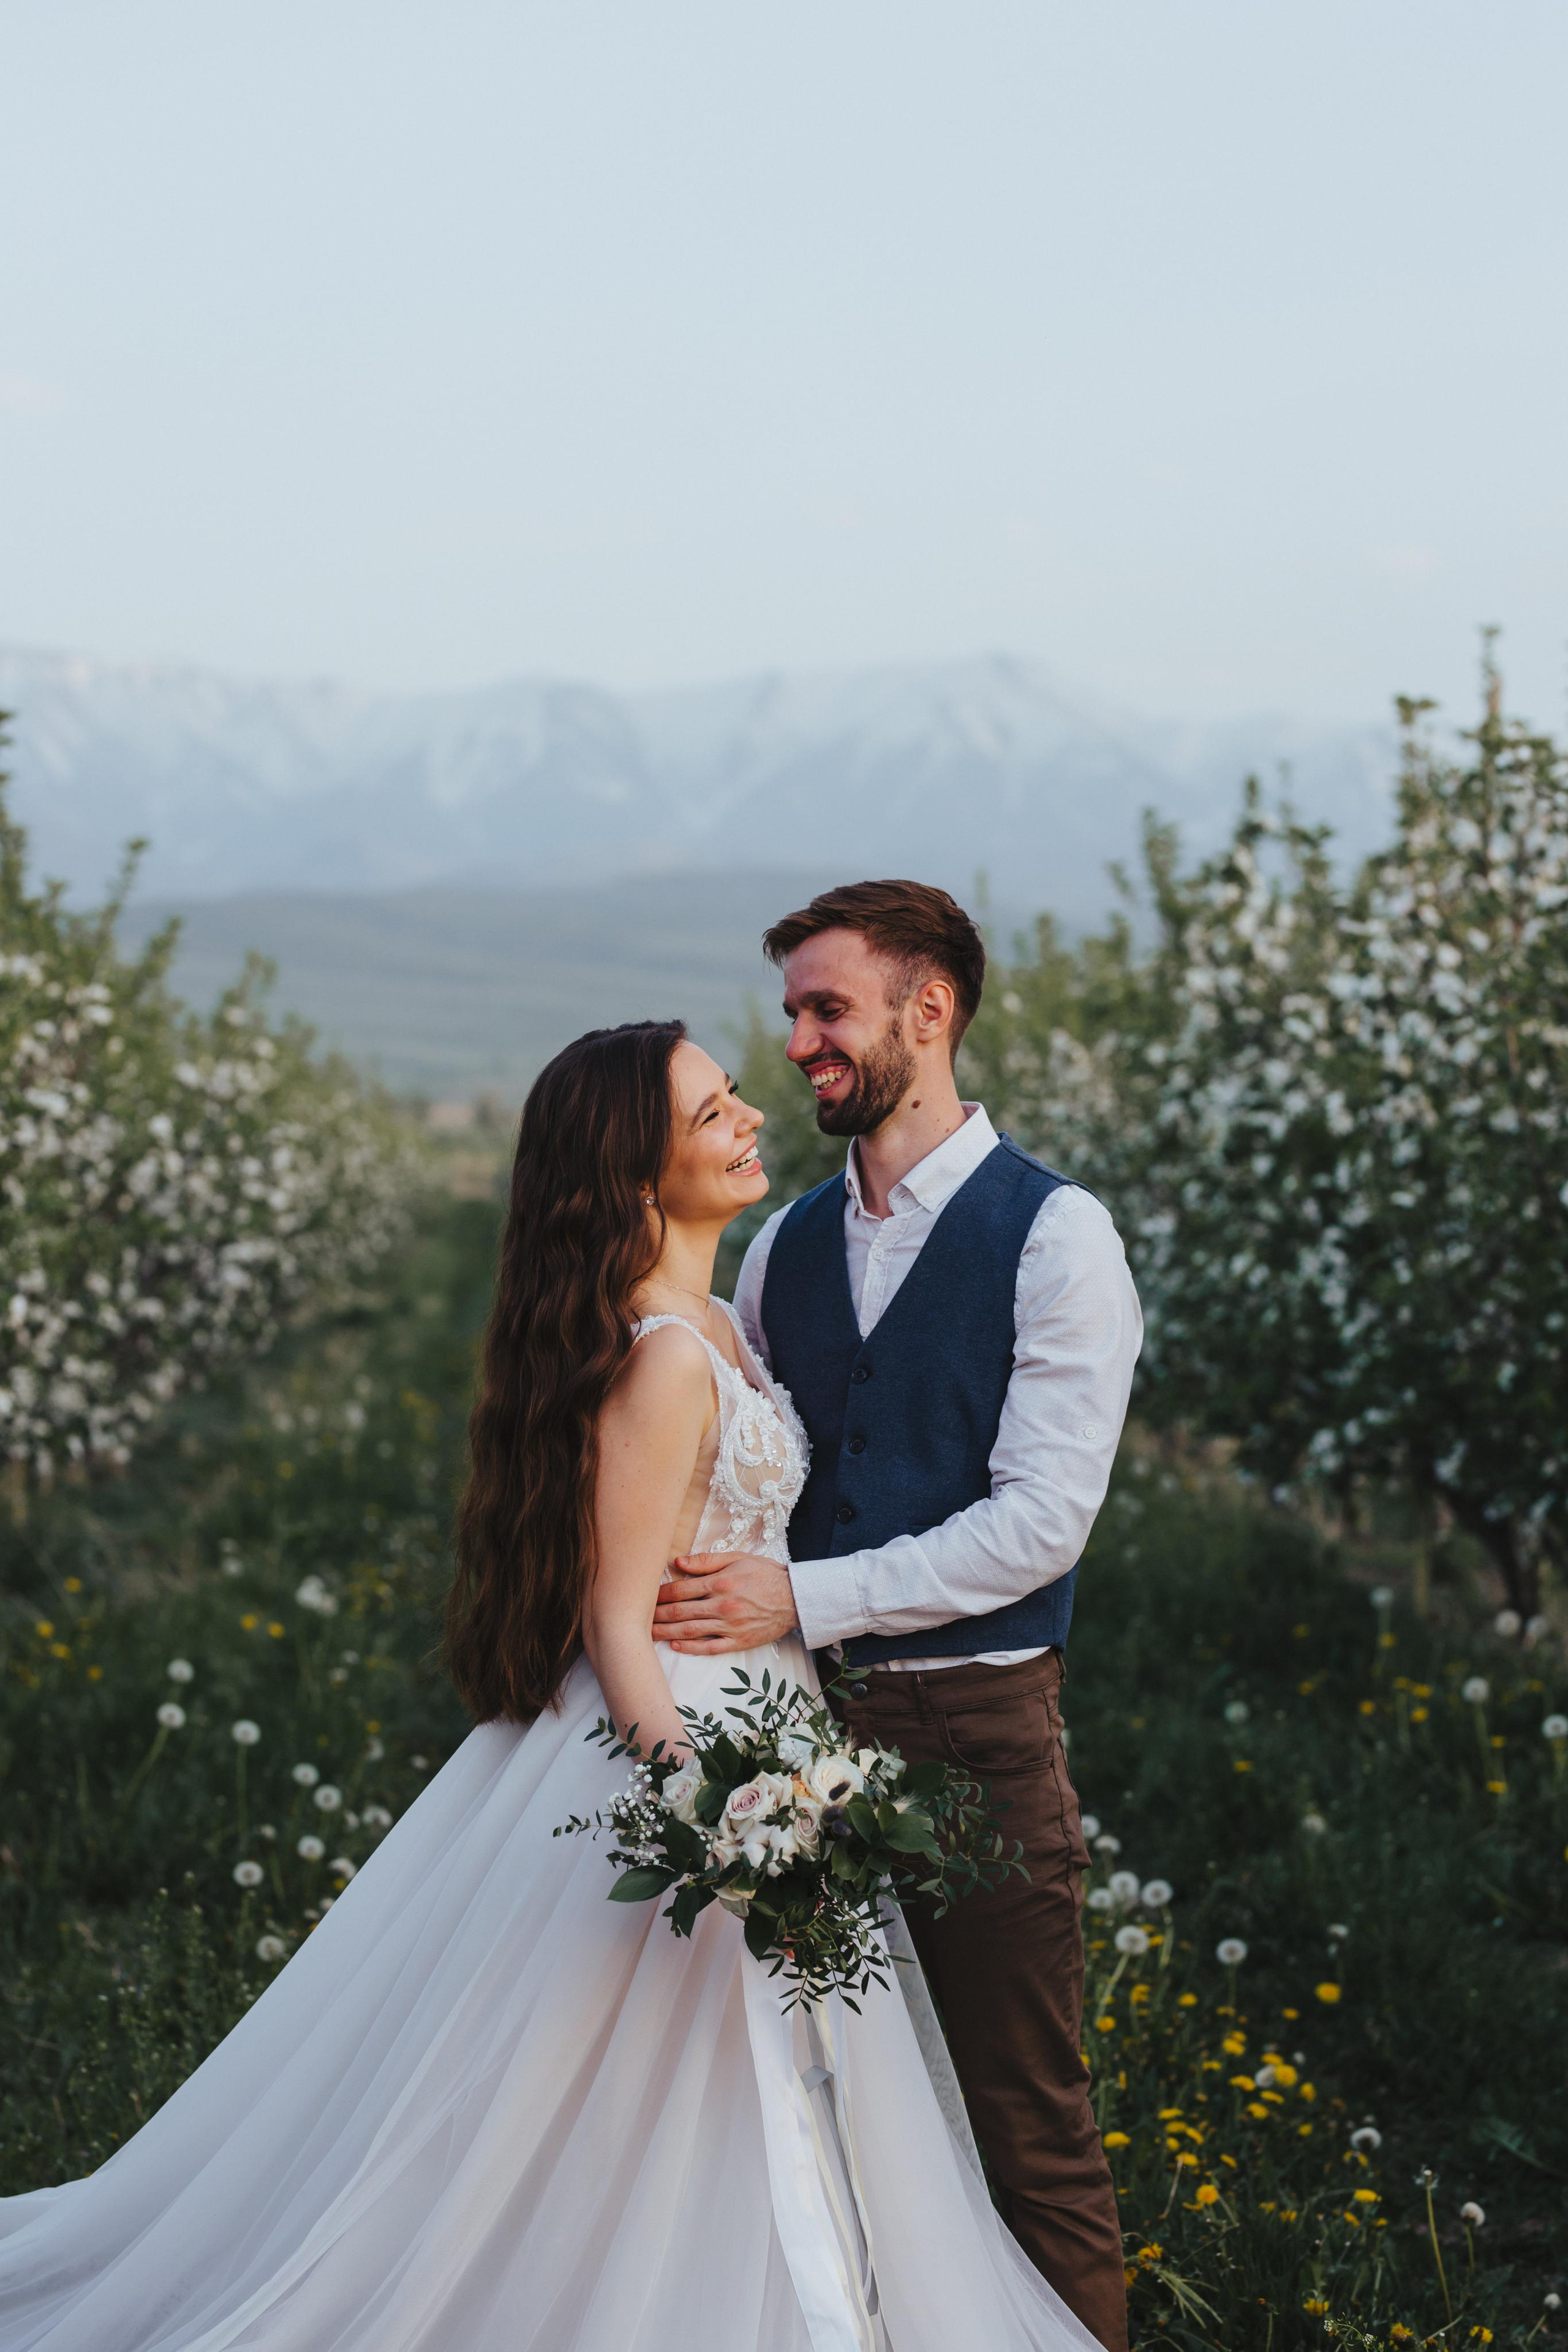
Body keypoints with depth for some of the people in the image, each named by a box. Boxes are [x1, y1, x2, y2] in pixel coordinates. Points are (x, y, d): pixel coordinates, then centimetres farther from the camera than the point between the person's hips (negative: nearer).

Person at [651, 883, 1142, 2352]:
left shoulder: (1053, 1233, -5)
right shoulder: (784, 1247, 12)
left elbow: (1042, 1519, -13)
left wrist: (804, 1599, -17)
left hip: (976, 1732, -5)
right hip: (803, 1727, 5)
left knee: (1026, 2127, 0)